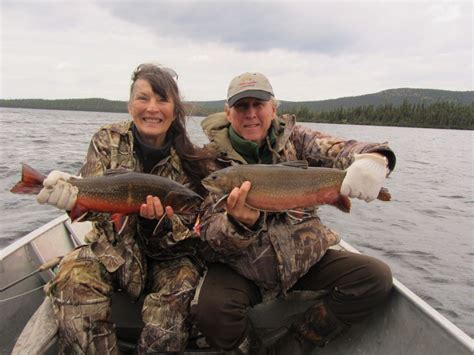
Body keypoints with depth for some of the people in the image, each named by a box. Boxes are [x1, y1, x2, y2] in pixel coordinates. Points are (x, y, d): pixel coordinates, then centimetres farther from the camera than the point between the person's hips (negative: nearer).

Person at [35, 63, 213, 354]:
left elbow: (184, 234, -11)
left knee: (180, 286, -30)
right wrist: (70, 194, -39)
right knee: (73, 277, -27)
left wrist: (158, 220, -34)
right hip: (112, 248, 1)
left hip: (168, 257, -1)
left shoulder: (190, 161, -11)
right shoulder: (108, 140, -6)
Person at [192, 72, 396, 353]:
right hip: (240, 269, -2)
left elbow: (340, 151, -16)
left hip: (305, 259, 3)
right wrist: (239, 223, -36)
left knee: (377, 277, -13)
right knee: (211, 309, -30)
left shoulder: (293, 137, 0)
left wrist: (373, 157, -41)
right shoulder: (214, 157, -6)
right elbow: (211, 235, -12)